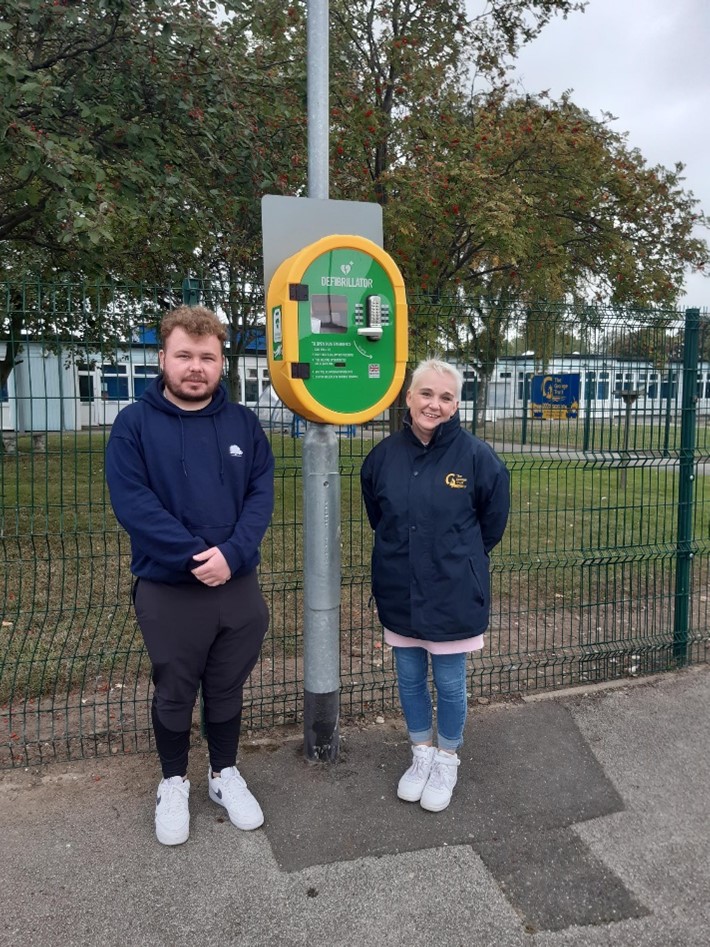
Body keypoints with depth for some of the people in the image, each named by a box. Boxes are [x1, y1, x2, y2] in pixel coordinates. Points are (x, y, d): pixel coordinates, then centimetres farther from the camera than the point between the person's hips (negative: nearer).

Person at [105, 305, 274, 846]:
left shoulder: (243, 423, 1)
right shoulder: (134, 424, -7)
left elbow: (261, 494, -4)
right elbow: (131, 501, -15)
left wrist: (231, 552, -20)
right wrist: (194, 555, -22)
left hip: (238, 585, 2)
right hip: (168, 590, -2)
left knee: (227, 689, 17)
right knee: (174, 693, 15)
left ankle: (225, 774, 39)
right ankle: (174, 783, 37)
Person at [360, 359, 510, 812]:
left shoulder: (476, 455, -14)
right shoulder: (385, 455, -5)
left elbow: (493, 519, 0)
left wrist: (458, 557, 7)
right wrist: (403, 552, 10)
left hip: (453, 595, -3)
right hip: (399, 592, 4)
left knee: (449, 683, 12)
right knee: (410, 679, 17)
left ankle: (447, 759, 36)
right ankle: (422, 753, 40)